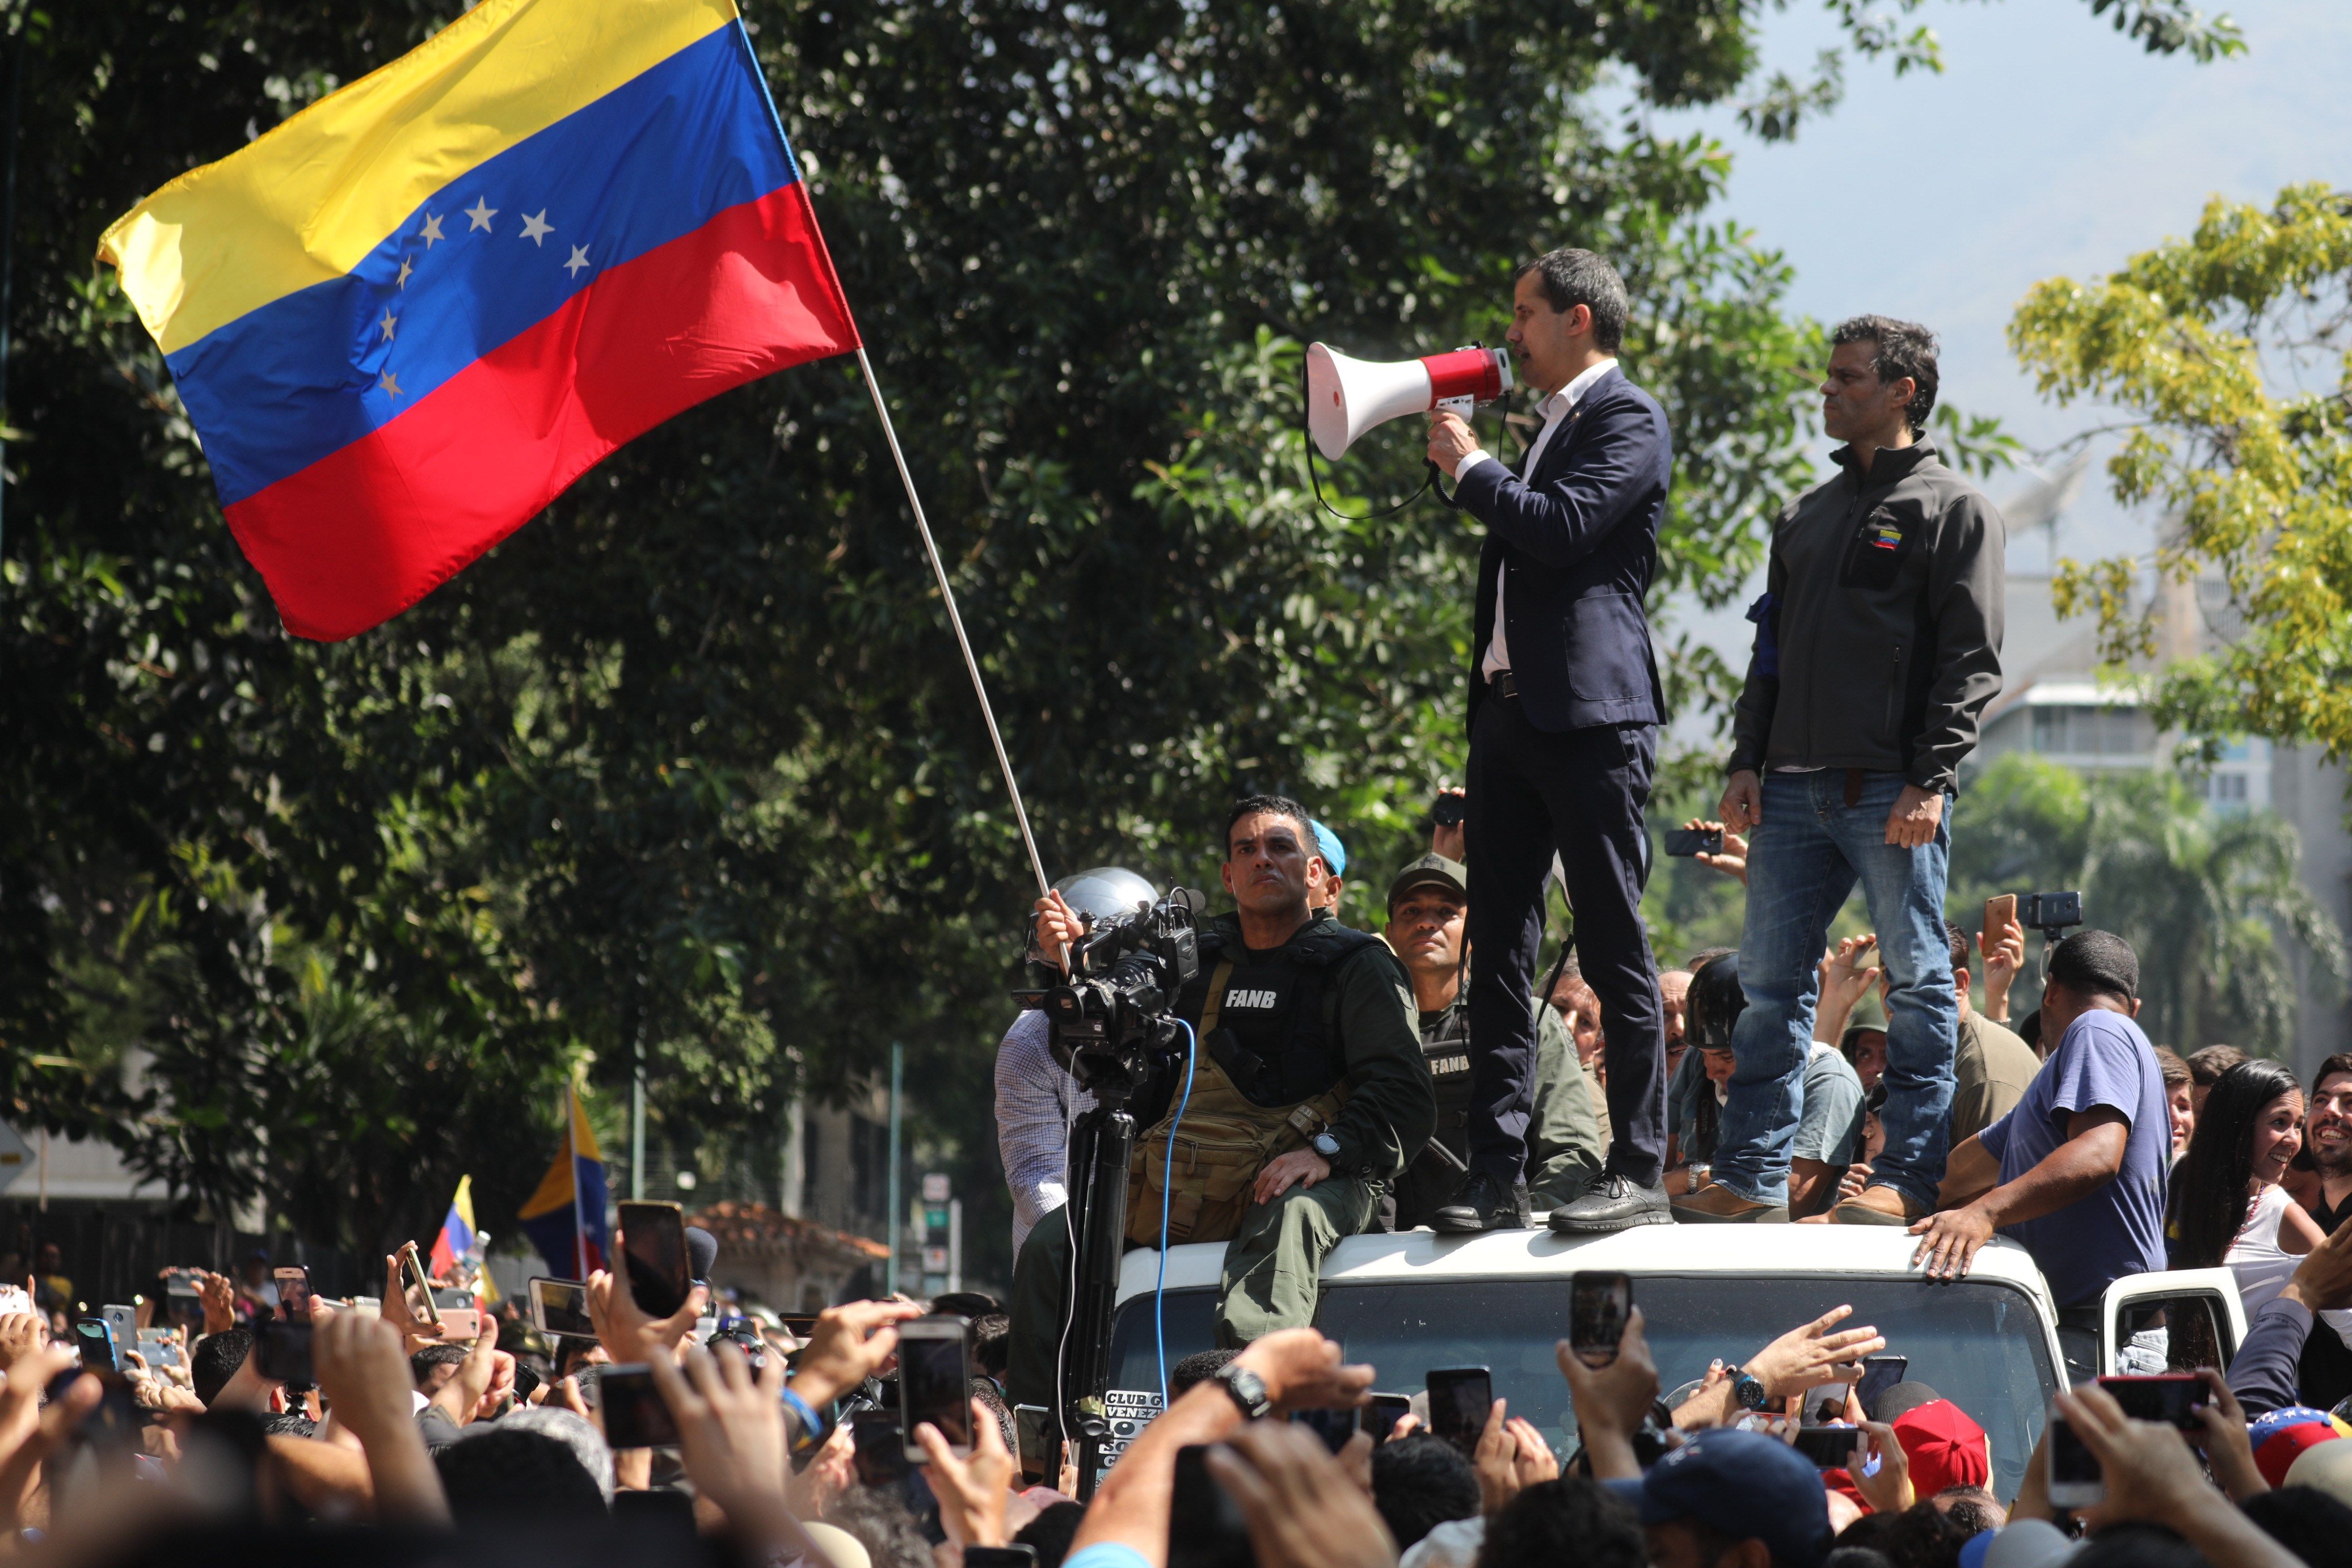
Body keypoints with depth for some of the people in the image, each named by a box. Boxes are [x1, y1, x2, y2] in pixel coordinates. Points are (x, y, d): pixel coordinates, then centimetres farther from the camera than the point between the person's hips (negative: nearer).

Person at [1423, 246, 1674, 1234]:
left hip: (1591, 720, -9)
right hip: (1509, 711, 9)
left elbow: (1562, 528, -18)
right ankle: (1497, 1177, 5)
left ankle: (1639, 1172, -3)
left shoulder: (1627, 420, -6)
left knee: (1616, 953, -6)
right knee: (1499, 954, 5)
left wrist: (1470, 466, -7)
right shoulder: (1553, 421, 22)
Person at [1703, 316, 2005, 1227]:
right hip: (1795, 790, 7)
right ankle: (1752, 1172, 8)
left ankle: (1909, 1178, -4)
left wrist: (1931, 781, -15)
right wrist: (1747, 762, 8)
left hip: (1893, 792, -7)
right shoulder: (1808, 516, 21)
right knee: (1769, 983, 5)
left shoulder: (1951, 510, 1)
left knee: (1918, 983, -3)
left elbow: (1971, 660, -6)